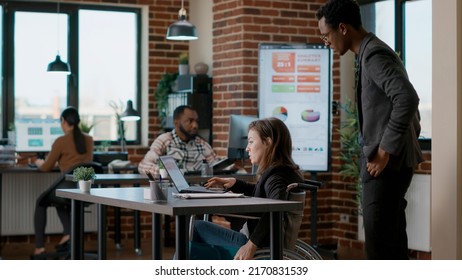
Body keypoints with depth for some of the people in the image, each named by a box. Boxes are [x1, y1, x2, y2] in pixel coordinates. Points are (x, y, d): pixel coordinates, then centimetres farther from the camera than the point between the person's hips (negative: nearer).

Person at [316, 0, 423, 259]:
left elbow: (407, 99, -26)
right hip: (389, 163, 10)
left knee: (379, 246, -9)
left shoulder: (375, 54, -13)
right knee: (393, 243, 11)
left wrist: (385, 151, -21)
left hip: (386, 165, -10)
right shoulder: (375, 53, 18)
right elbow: (408, 103, 24)